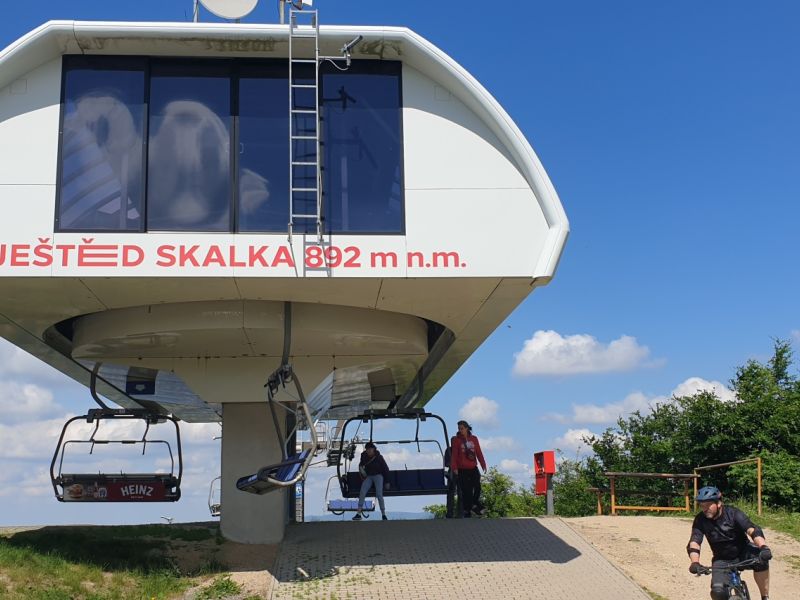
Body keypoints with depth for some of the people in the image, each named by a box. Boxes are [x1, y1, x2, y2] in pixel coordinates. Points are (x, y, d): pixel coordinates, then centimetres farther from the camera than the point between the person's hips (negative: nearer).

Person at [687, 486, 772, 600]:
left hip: (743, 553, -1)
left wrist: (763, 547, -52)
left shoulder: (733, 513, -19)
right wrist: (695, 563, -43)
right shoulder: (700, 520, -13)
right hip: (722, 560, 1)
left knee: (761, 558, -34)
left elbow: (752, 530, -33)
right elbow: (694, 542, -24)